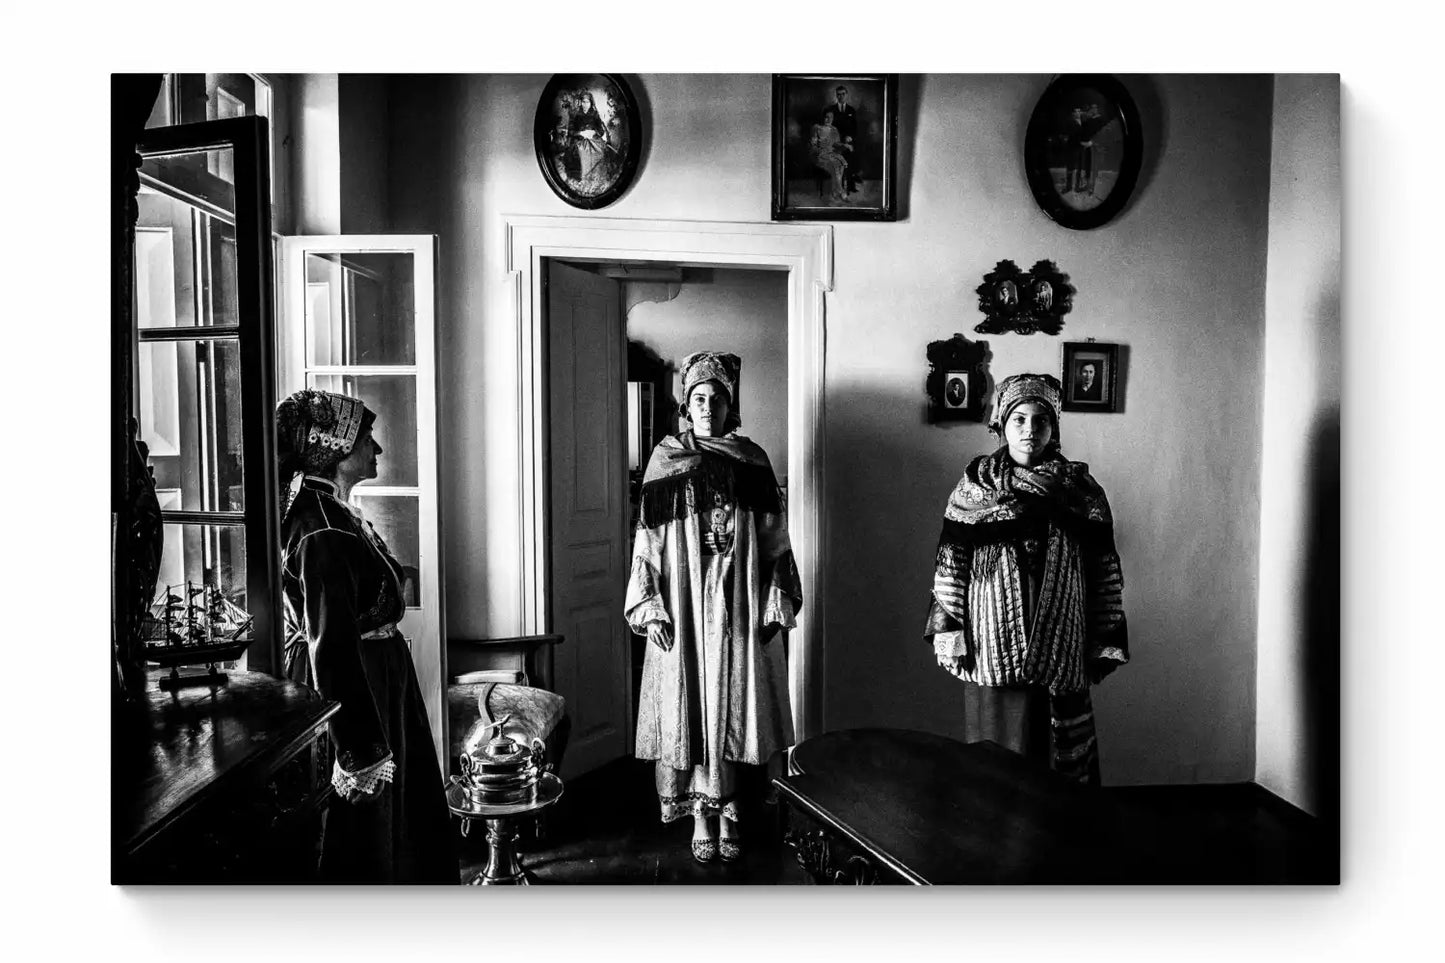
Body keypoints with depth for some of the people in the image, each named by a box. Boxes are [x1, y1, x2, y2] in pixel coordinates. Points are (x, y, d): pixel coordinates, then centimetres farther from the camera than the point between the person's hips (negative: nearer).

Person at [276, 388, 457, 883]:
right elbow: (332, 647, -25)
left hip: (374, 688, 10)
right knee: (361, 837, 5)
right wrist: (360, 750, -24)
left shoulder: (333, 512, 9)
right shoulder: (323, 530, -22)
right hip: (352, 690, -10)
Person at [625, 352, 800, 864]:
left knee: (732, 703, 5)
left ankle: (725, 808, 19)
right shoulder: (667, 459, 2)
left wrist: (776, 606, -2)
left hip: (740, 605, 1)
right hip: (684, 606, -1)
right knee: (692, 704, 3)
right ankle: (705, 812, 15)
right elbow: (648, 539, 0)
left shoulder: (752, 461, 5)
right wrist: (649, 606, -7)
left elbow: (773, 540, 5)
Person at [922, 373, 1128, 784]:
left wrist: (1104, 644, 0)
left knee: (1056, 750, 7)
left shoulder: (1081, 489, 2)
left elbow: (1104, 571, 2)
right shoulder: (974, 485, 1)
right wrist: (948, 632, -5)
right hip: (991, 645, 0)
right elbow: (949, 562, 0)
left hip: (1058, 650, 1)